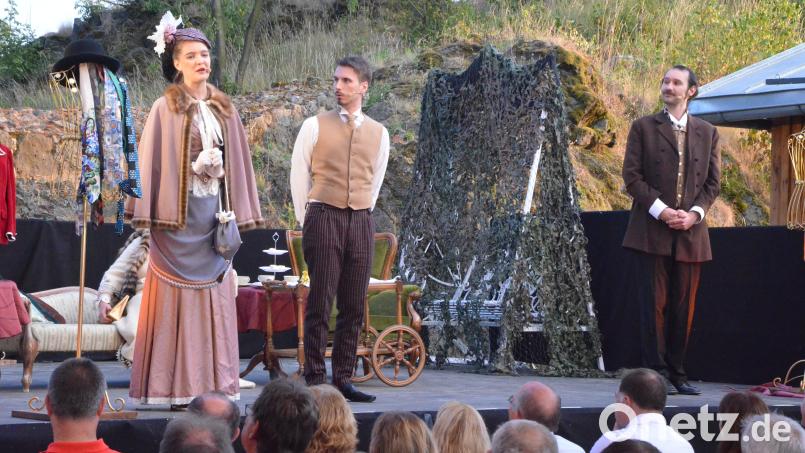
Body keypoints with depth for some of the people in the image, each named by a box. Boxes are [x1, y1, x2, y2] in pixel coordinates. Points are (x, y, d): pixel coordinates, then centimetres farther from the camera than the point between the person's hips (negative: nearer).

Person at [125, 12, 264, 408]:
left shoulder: (224, 110, 12)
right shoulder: (165, 109, -1)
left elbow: (236, 163, 13)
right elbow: (151, 163, -4)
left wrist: (236, 213, 8)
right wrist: (150, 215, -11)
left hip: (214, 212, 4)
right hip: (179, 213, -4)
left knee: (215, 297, 3)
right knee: (178, 297, -4)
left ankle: (214, 385, 6)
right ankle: (179, 388, -2)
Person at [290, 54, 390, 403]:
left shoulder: (378, 133, 11)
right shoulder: (315, 126, 2)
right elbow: (299, 176, 6)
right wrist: (306, 221, 7)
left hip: (361, 221, 4)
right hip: (323, 217, -4)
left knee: (354, 307, 4)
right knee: (320, 304, -6)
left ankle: (343, 380, 10)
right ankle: (315, 381, -4)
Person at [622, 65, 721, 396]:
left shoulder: (707, 133, 13)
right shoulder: (644, 128, 4)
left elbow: (713, 181, 11)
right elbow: (632, 176, -2)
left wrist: (694, 213, -6)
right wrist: (661, 210, -13)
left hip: (691, 231, 3)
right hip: (652, 229, -3)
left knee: (684, 306, 5)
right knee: (656, 303, -4)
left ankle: (677, 373, 11)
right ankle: (656, 373, -1)